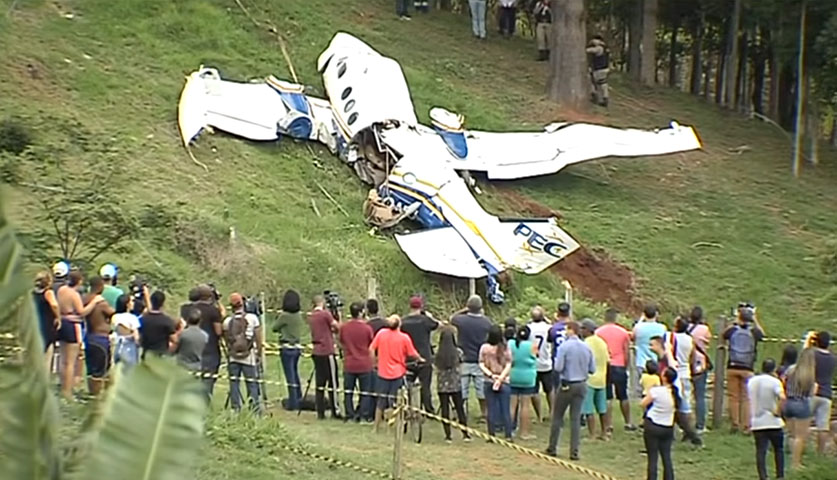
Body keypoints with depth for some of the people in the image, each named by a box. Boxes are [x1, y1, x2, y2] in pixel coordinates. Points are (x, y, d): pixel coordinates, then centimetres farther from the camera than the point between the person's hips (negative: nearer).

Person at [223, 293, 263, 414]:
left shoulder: (227, 321, -1)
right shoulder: (252, 318, -6)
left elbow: (226, 340, 6)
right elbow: (258, 338, -3)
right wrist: (259, 354, 7)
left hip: (233, 357, 2)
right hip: (249, 357, -2)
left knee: (234, 383, 7)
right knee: (252, 383, 3)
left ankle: (235, 410, 7)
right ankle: (255, 410, 0)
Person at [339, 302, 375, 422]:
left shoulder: (343, 327, -5)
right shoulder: (367, 328, -12)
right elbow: (372, 345, 1)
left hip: (349, 365, 2)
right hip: (364, 365, -2)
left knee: (348, 391, 12)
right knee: (365, 392, 7)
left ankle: (349, 414, 12)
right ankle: (364, 415, 4)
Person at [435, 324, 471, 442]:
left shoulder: (438, 354, -5)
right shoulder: (457, 352, -6)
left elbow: (437, 369, -1)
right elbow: (460, 366, 5)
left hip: (442, 385, 0)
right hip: (455, 385, 0)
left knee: (445, 409, 4)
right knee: (460, 408, 8)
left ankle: (448, 435, 3)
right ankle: (465, 434, 7)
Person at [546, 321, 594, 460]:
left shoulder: (564, 347, -14)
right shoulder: (586, 348, 0)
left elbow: (558, 368, -17)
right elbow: (592, 369, 2)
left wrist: (556, 362, 4)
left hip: (567, 385, -4)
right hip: (581, 385, 4)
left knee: (557, 416, 10)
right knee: (576, 418, 7)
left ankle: (552, 447, 15)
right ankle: (574, 451, 4)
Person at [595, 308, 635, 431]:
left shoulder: (598, 332, -1)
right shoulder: (623, 332, 2)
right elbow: (627, 352, 4)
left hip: (605, 366, -1)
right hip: (620, 366, 1)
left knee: (607, 398, 1)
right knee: (623, 397, 13)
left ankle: (609, 424, -3)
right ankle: (628, 423, 20)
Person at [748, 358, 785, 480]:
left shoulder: (751, 381, 7)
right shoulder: (774, 382, -10)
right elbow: (782, 397, -24)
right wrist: (777, 411, -14)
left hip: (756, 423, 3)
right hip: (773, 422, -3)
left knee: (760, 451, 2)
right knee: (778, 449, 12)